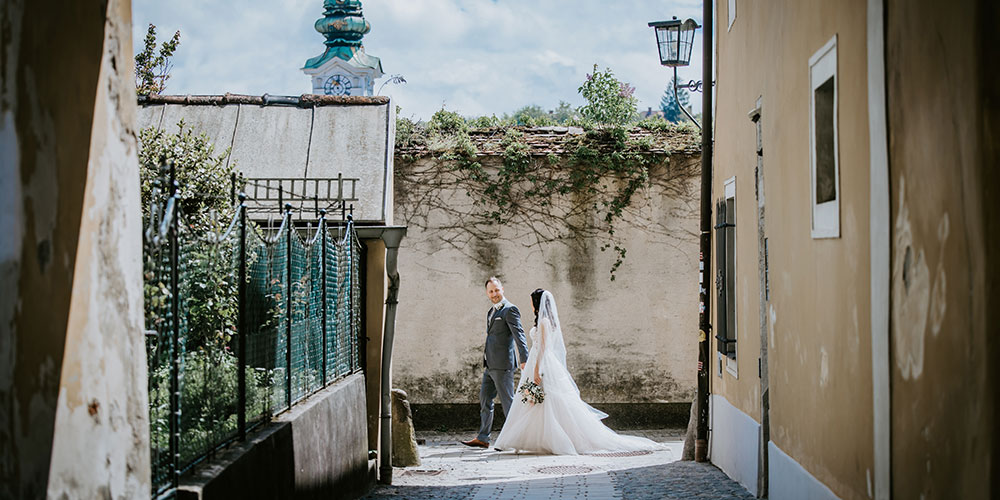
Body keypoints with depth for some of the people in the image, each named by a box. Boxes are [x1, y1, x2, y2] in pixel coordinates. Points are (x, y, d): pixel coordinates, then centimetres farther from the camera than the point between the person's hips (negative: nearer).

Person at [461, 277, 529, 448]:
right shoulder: (491, 312, 20)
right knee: (485, 400, 10)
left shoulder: (510, 310, -9)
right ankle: (482, 439, 16)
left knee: (507, 401, -4)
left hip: (503, 364, -9)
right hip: (490, 366, 9)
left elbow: (519, 334, -17)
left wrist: (524, 359, -27)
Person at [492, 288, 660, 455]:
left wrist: (536, 370, -20)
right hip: (541, 364, 10)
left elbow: (543, 347, -18)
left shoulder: (544, 321, -13)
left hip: (544, 365, -10)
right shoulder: (549, 320, 14)